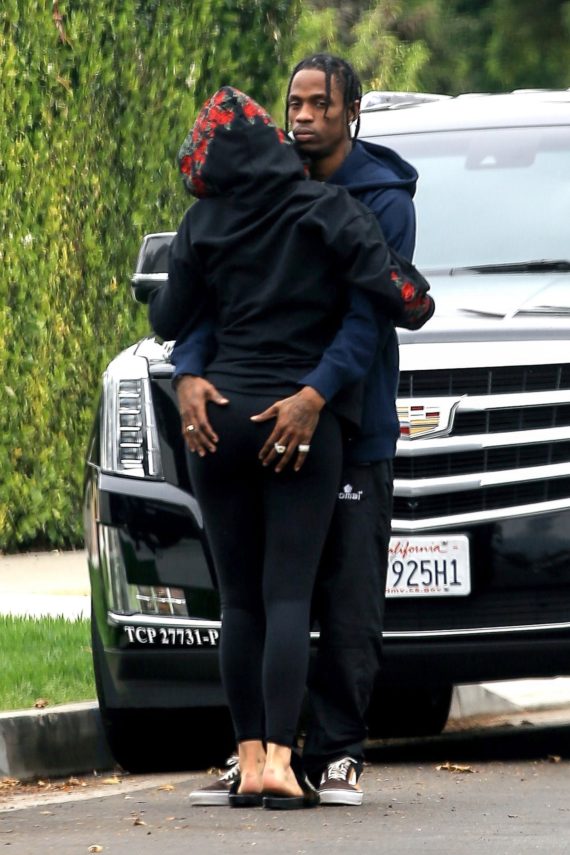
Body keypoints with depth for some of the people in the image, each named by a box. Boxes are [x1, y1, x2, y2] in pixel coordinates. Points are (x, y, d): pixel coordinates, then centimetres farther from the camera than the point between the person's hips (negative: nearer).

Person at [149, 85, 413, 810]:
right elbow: (386, 293, -10)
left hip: (218, 419, 2)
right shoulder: (326, 211, -3)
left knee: (239, 601, 7)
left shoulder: (205, 225, 2)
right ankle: (278, 761, -17)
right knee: (288, 597, -6)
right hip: (303, 423, -2)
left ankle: (249, 759, 3)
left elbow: (169, 321, 7)